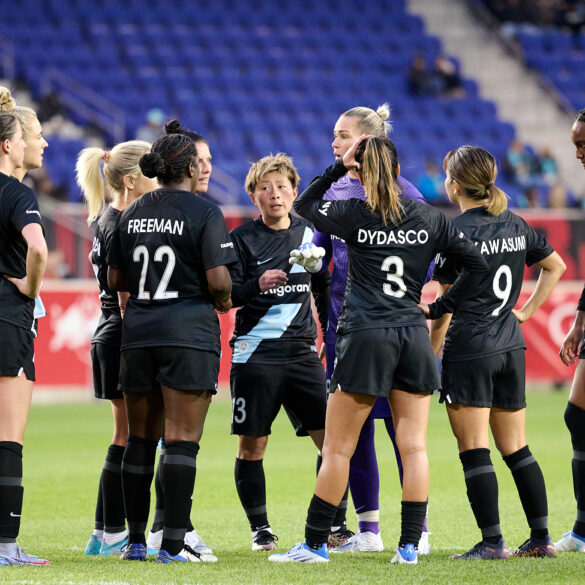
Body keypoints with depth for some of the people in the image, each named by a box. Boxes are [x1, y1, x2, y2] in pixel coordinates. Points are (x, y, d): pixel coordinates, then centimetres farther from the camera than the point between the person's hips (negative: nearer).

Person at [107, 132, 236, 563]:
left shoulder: (132, 214, 10)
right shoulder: (204, 212, -7)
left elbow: (115, 280, 11)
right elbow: (218, 280, -14)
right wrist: (224, 301, 7)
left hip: (137, 333, 5)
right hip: (188, 333, -5)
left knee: (140, 438, 12)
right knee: (182, 440, -5)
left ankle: (136, 540, 13)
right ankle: (173, 543, -9)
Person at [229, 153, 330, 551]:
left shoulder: (309, 234, 10)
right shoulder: (242, 238, -1)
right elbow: (225, 295, -6)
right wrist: (256, 285, -24)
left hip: (302, 351, 3)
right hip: (255, 354, -3)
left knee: (332, 436, -5)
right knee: (252, 444, 0)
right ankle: (260, 528, 11)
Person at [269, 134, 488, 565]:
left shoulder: (354, 216, -4)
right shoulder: (430, 218, 5)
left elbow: (303, 205, 14)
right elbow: (477, 263, 9)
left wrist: (338, 168, 8)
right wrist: (442, 307, 14)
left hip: (365, 337, -3)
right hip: (414, 336, 3)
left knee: (338, 449, 2)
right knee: (414, 447, 4)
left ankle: (315, 544, 5)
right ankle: (410, 546, 2)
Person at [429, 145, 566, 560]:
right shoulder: (515, 226, 8)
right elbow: (556, 266, 21)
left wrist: (430, 356, -3)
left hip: (469, 351, -7)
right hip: (511, 349, 7)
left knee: (474, 451, -2)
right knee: (516, 449, 12)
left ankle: (492, 541, -5)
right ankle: (542, 537, 10)